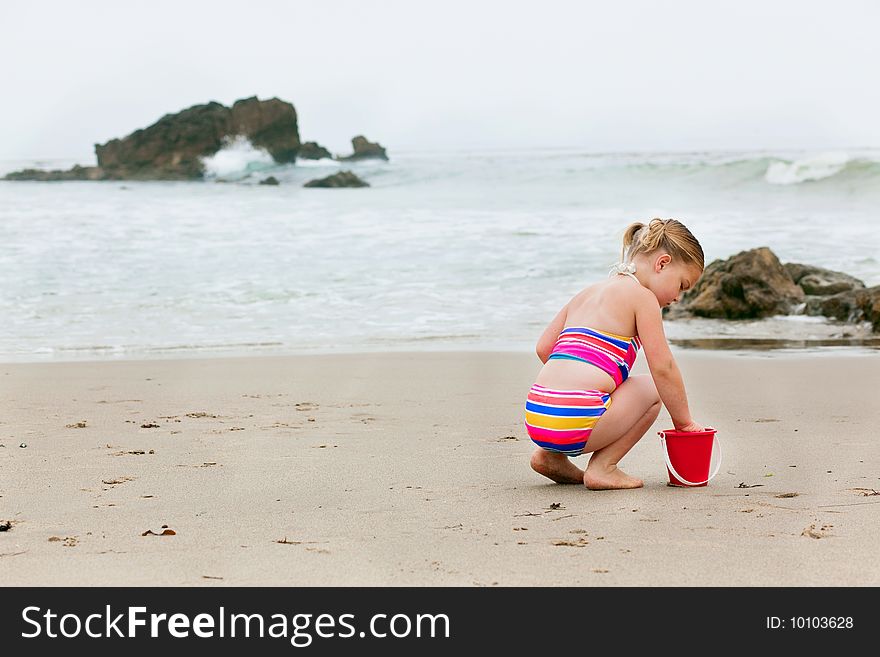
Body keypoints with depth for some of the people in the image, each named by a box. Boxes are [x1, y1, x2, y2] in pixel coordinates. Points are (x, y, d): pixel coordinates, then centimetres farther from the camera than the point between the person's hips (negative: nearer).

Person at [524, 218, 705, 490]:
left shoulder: (587, 293, 23)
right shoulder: (642, 296, 1)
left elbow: (543, 348, 22)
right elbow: (663, 367, -3)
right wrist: (684, 421, 9)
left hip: (535, 417, 8)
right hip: (574, 420, -8)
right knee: (651, 390, 13)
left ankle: (551, 455, 20)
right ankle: (602, 468, 4)